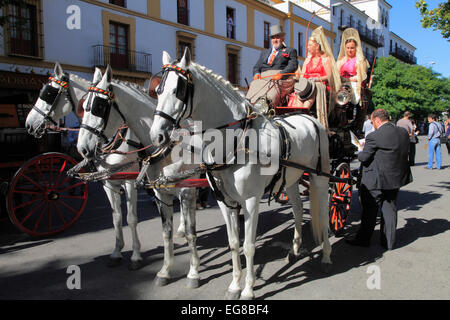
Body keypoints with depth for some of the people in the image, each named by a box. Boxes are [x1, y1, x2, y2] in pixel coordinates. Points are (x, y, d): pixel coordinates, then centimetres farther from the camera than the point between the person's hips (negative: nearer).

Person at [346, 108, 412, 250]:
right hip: (397, 178, 6)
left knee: (370, 210, 7)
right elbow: (404, 154, 11)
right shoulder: (404, 133, 2)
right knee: (390, 209, 16)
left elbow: (363, 157, -14)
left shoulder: (374, 137, -20)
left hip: (376, 180, -6)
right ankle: (389, 242, 24)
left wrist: (360, 153, 7)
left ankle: (363, 239, 20)